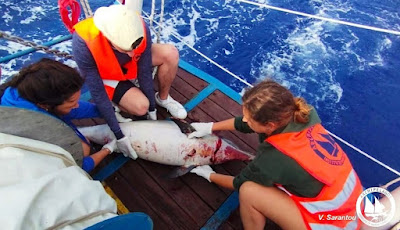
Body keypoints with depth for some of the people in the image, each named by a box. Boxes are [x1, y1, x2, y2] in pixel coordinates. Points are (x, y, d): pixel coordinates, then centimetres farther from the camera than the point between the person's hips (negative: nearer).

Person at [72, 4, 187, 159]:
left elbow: (145, 73, -22)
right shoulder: (83, 44, -39)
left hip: (132, 65, 3)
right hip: (105, 74, -3)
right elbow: (97, 94, -31)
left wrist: (153, 110, -13)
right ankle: (117, 102, 6)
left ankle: (163, 98, 0)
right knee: (140, 106, -29)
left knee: (170, 54, -23)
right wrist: (119, 136, -29)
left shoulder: (139, 29, -33)